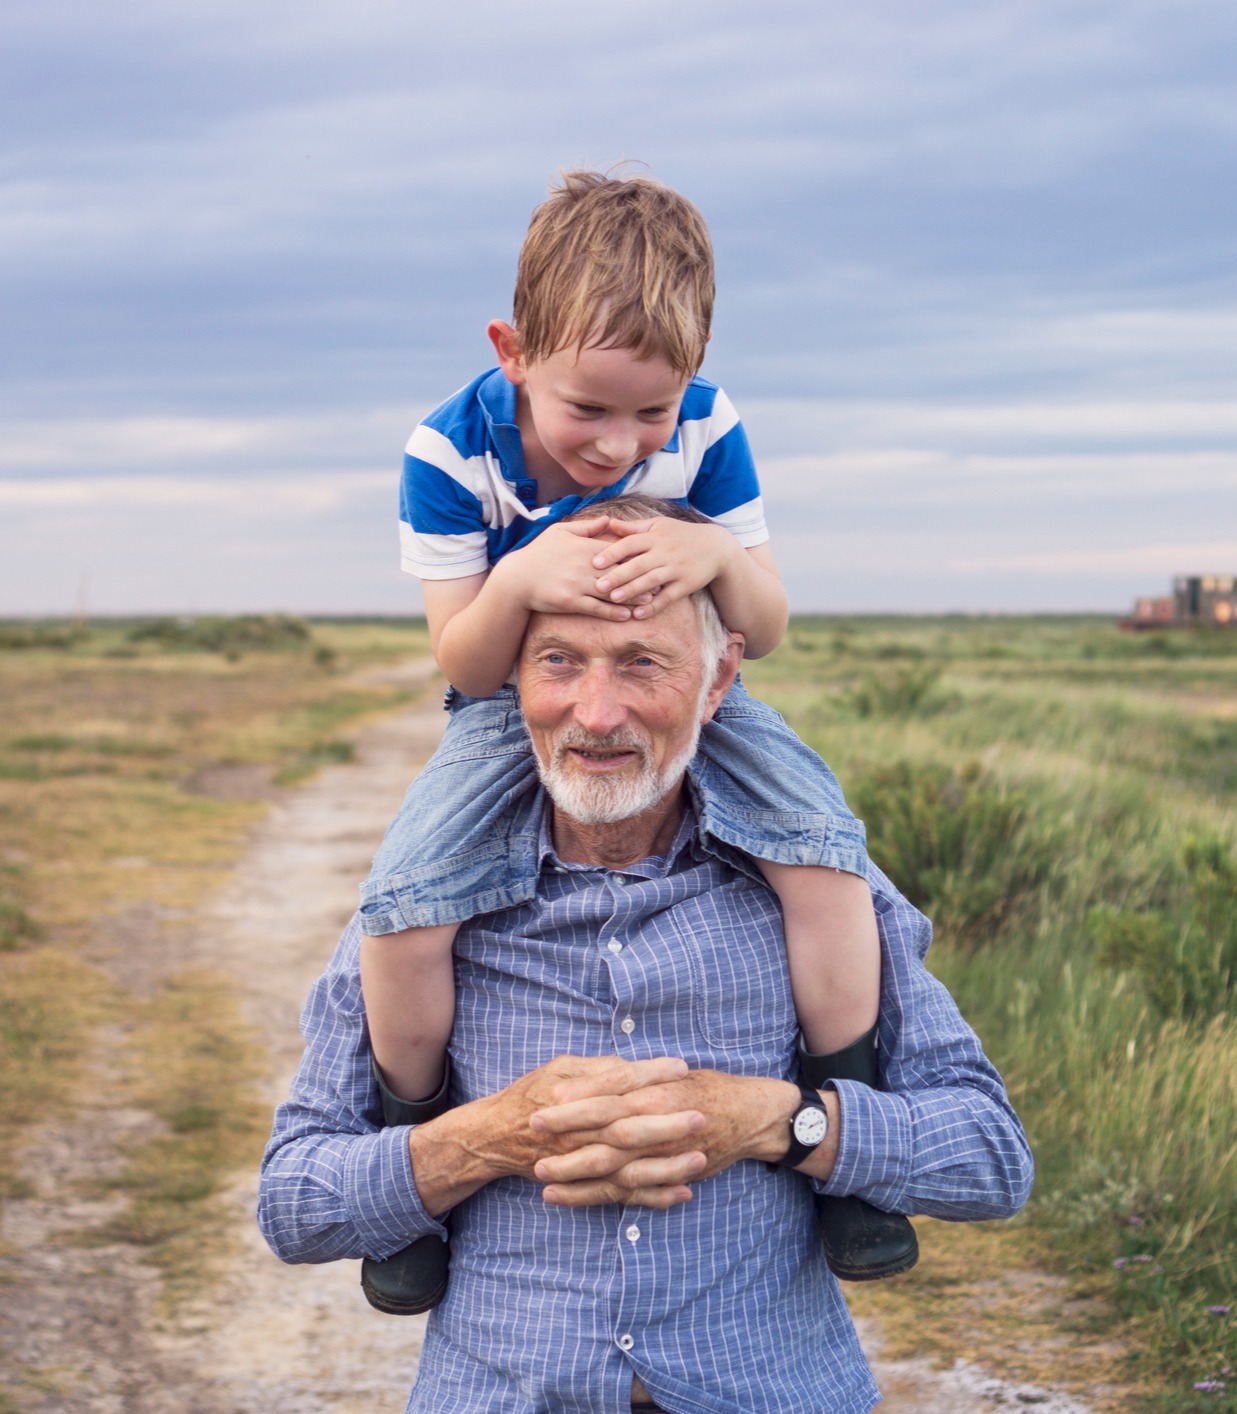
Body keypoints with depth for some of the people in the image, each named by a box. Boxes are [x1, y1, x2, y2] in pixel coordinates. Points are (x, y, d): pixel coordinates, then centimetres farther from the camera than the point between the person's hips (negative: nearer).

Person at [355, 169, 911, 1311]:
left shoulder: (707, 430, -15)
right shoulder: (453, 451, -19)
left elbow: (767, 634, -9)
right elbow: (466, 669, -16)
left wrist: (720, 556, -33)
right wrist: (517, 582, -39)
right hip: (515, 713, -1)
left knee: (824, 848, -25)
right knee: (401, 905, -25)